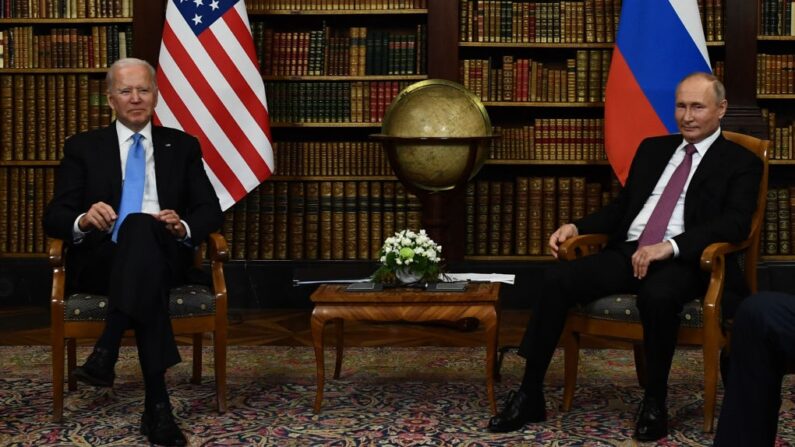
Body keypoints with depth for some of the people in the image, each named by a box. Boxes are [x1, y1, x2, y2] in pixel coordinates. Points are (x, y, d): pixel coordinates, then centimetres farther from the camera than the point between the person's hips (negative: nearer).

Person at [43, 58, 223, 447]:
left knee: (140, 226, -37)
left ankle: (106, 353, -48)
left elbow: (210, 211, 10)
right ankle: (157, 403, -48)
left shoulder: (183, 146, 17)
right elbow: (54, 217, 5)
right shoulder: (83, 148, 14)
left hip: (164, 258, 1)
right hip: (100, 261, 0)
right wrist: (83, 220, -21)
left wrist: (183, 226, -15)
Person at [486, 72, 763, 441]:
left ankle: (655, 401, -16)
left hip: (681, 261, -5)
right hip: (627, 252, 5)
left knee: (657, 296, -39)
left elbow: (735, 223, -10)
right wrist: (577, 227, 4)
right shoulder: (652, 148, 23)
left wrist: (669, 246, -24)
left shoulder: (741, 163, 6)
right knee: (557, 278, -20)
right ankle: (530, 394, -14)